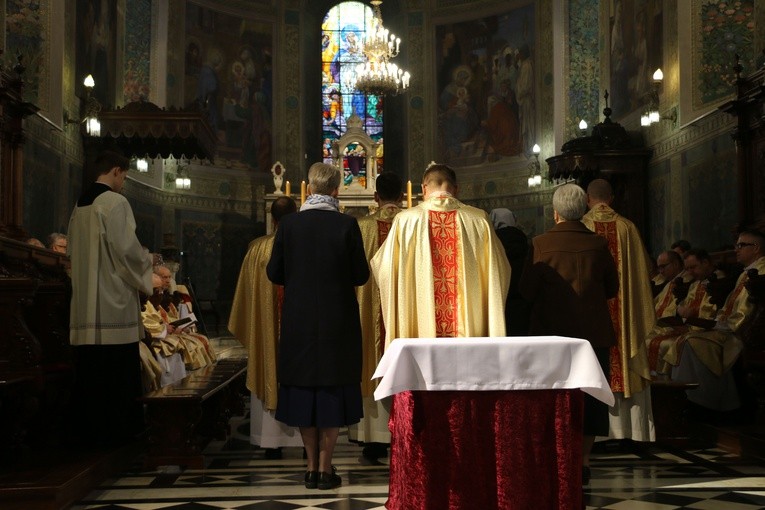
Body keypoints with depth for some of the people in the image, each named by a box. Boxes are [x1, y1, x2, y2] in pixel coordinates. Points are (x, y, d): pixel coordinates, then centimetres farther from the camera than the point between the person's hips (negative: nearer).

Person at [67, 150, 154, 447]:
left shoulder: (80, 205, 14)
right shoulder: (115, 202, -10)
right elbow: (126, 248, -15)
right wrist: (147, 258, 4)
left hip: (84, 299, 8)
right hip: (113, 298, -8)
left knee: (89, 366, 11)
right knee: (117, 367, -2)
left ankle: (87, 427, 17)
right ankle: (113, 429, 2)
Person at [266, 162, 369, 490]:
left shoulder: (289, 224, -6)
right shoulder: (347, 224, -10)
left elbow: (274, 273, 0)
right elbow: (361, 275, -6)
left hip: (299, 321, 2)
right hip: (337, 320, -1)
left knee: (304, 389, 12)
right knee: (332, 390, 8)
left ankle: (312, 467, 17)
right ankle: (325, 469, 11)